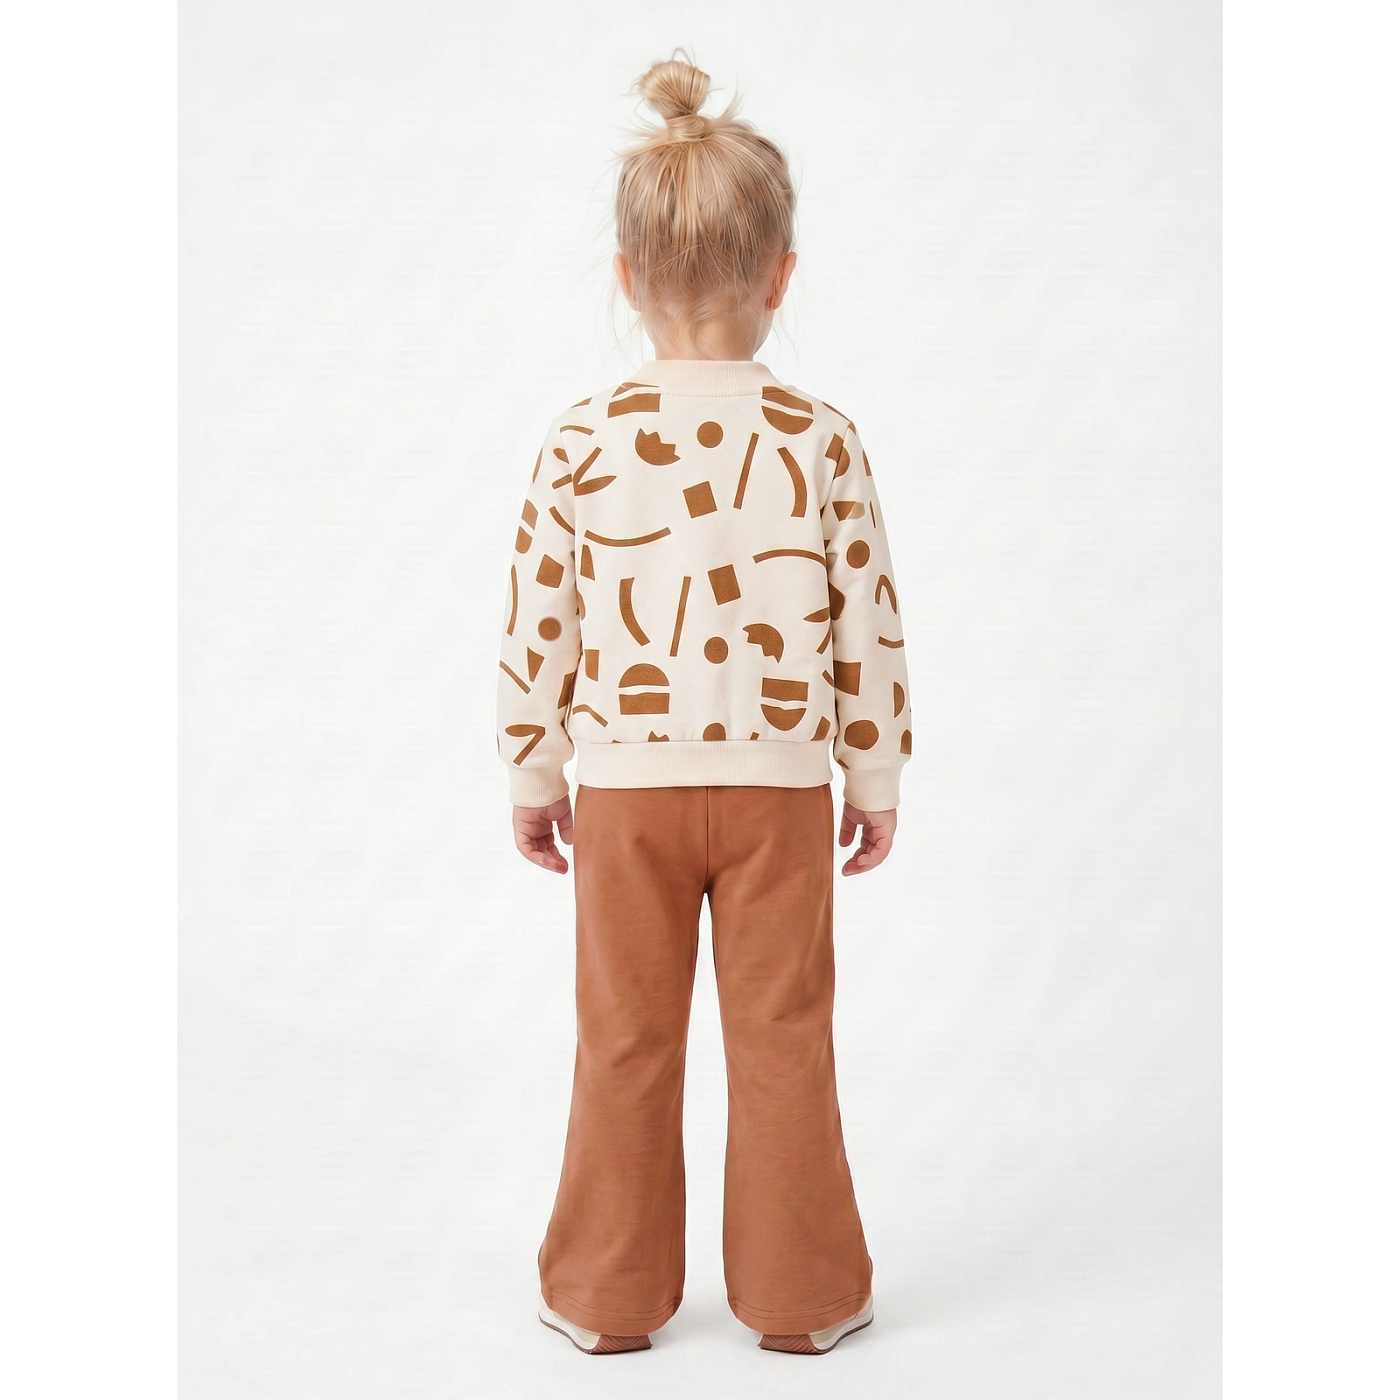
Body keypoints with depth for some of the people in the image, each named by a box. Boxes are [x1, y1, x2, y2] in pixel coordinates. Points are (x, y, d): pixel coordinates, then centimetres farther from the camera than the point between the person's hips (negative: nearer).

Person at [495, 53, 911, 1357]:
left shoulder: (582, 442, -8)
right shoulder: (821, 439, -8)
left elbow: (536, 628, -4)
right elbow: (869, 627, -4)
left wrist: (531, 779, 9)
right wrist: (877, 778, 8)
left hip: (625, 784, 0)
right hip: (779, 783, 0)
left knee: (626, 1044, 12)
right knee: (782, 1040, 11)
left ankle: (609, 1296, 25)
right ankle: (797, 1295, 23)